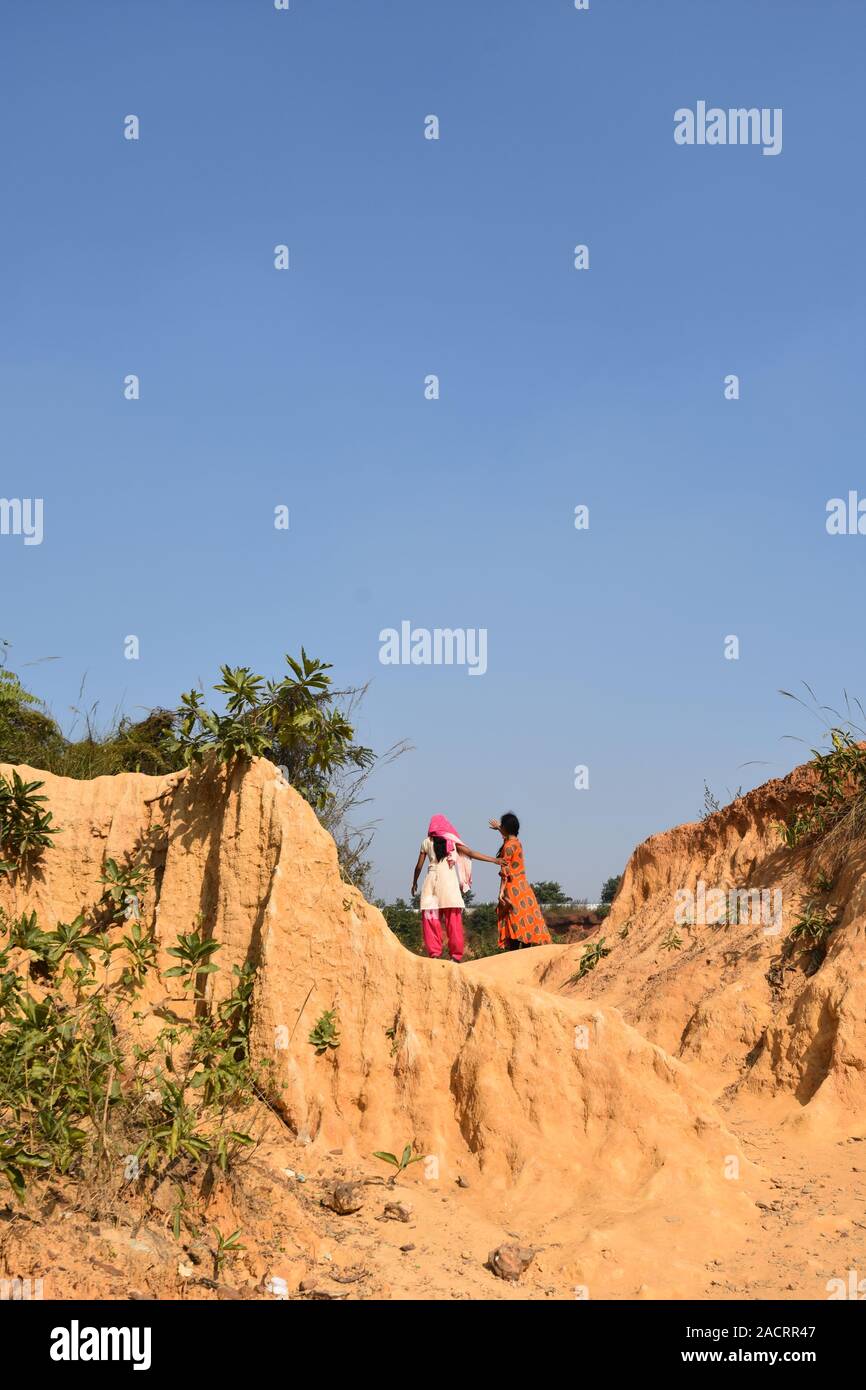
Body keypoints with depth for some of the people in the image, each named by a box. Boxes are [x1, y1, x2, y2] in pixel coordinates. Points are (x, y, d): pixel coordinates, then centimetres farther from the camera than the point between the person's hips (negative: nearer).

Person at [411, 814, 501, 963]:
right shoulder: (452, 841, 9)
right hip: (449, 880, 0)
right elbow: (471, 853, 5)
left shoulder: (426, 842, 10)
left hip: (431, 879, 0)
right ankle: (456, 955, -3)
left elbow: (419, 866, 13)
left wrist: (414, 883, 28)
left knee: (431, 919, 2)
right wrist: (494, 860, 8)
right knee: (453, 919, 0)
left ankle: (434, 953, -4)